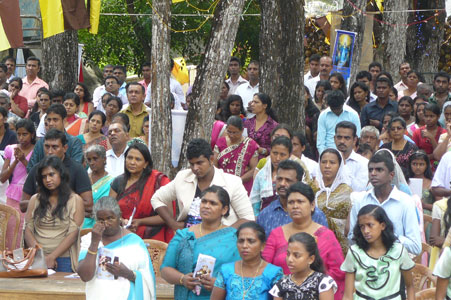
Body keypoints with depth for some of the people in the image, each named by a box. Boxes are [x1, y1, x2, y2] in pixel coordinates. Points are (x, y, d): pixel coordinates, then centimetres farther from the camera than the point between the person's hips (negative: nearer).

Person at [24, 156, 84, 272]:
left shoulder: (75, 200, 5)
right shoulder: (35, 200, 14)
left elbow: (73, 234, -3)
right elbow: (28, 230, 7)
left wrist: (51, 257, -12)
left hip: (63, 260, -2)